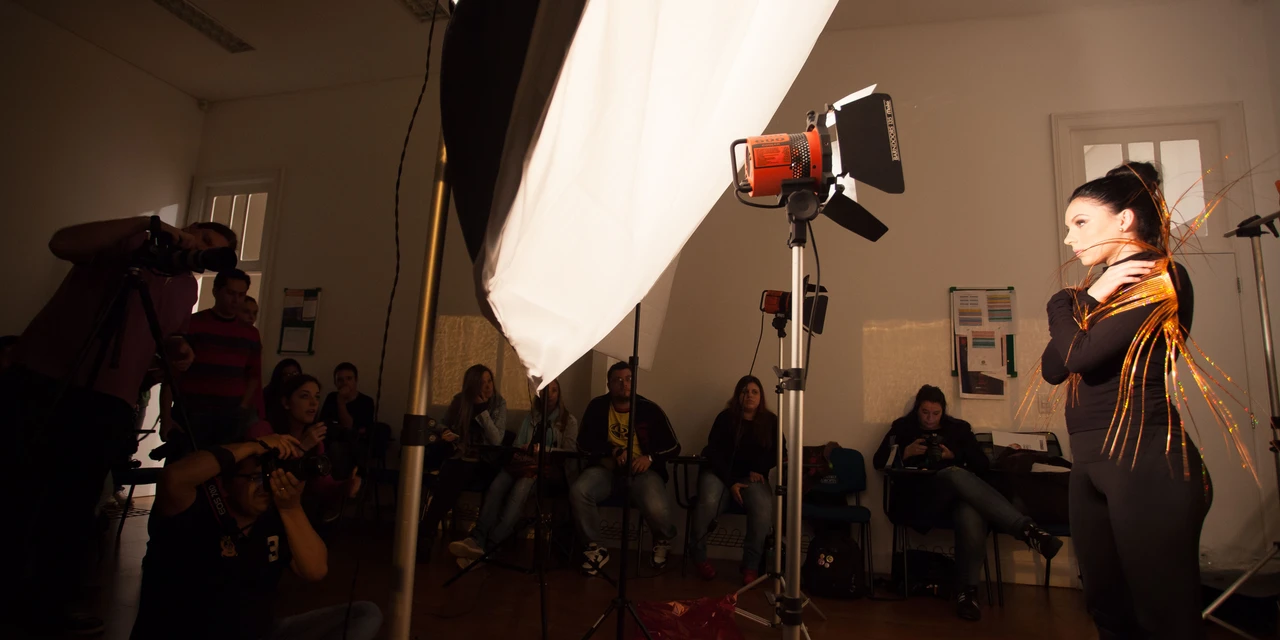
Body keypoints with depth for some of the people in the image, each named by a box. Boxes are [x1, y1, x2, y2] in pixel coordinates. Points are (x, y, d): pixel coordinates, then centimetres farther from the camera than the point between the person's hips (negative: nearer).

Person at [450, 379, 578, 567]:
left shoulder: (569, 421, 12)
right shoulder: (530, 418, 24)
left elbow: (569, 451, 0)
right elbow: (517, 446, 17)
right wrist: (525, 451, -6)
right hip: (523, 464, 4)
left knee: (520, 488, -36)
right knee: (496, 485, -29)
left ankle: (488, 547, -45)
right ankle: (477, 540, -42)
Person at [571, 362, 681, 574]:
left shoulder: (650, 408, -1)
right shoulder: (597, 406, 2)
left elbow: (674, 446, 2)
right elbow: (584, 443, 2)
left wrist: (650, 457, -18)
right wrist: (613, 451, -14)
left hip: (642, 470, -1)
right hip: (607, 467, 2)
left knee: (658, 509, -31)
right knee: (578, 492, -30)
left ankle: (662, 542, 10)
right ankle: (595, 549, -4)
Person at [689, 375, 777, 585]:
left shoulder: (770, 421, 7)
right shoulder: (725, 418, -1)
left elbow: (776, 454, 12)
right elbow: (713, 453, -4)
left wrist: (758, 470, -6)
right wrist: (730, 482, -15)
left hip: (752, 477, 2)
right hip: (719, 473, -1)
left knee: (763, 508, -32)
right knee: (709, 502, -33)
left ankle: (751, 565, -16)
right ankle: (699, 556, -8)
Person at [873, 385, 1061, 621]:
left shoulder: (958, 428, 18)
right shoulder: (902, 427, 14)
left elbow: (983, 464, 11)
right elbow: (879, 461, 7)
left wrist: (953, 456, -4)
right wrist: (906, 452, -7)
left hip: (955, 496, 2)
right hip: (919, 500, -2)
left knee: (972, 516, -39)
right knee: (956, 474, -36)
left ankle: (967, 591, -36)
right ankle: (1026, 529, -45)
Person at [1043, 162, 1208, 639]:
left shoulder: (1159, 278, -8)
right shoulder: (1106, 288, 15)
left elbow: (1080, 355, -18)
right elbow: (1053, 368, 6)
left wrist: (1066, 304, 0)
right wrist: (1089, 298, -3)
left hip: (1145, 463, -8)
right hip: (1092, 465, 8)